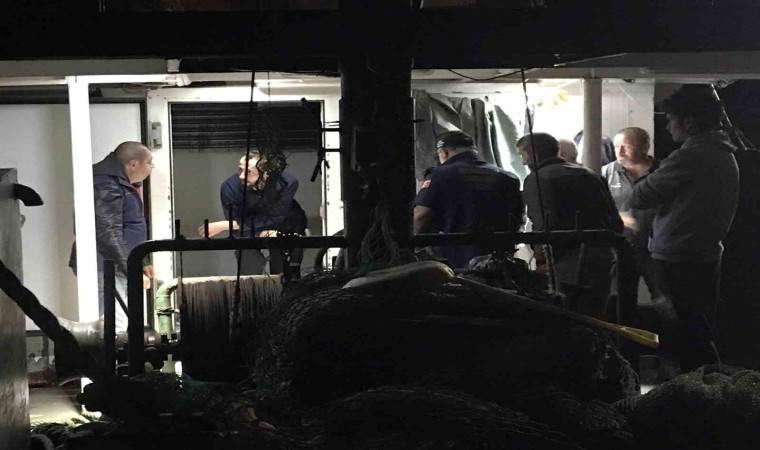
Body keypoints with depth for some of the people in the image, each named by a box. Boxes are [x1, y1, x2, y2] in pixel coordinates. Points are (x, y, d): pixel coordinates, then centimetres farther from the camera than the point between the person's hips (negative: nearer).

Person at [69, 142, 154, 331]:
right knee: (115, 329, -15)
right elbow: (110, 236, -22)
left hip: (116, 267, 10)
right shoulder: (106, 186, -16)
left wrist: (141, 263, 21)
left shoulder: (120, 183, 17)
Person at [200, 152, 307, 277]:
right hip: (251, 230, 2)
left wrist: (225, 226, -34)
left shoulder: (287, 183, -32)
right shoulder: (230, 187, -27)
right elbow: (238, 222, -22)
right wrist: (264, 234, -43)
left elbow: (272, 219, -33)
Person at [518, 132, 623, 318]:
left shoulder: (536, 179, -4)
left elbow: (544, 225, -17)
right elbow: (617, 224, 16)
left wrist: (540, 254, -5)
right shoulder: (589, 174, 19)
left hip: (569, 265, -7)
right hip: (603, 259, 8)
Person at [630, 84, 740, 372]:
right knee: (702, 333, 16)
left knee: (687, 336, -3)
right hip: (708, 256, 9)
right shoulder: (727, 155, 12)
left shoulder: (689, 156, -16)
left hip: (677, 261, -9)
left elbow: (641, 196, -9)